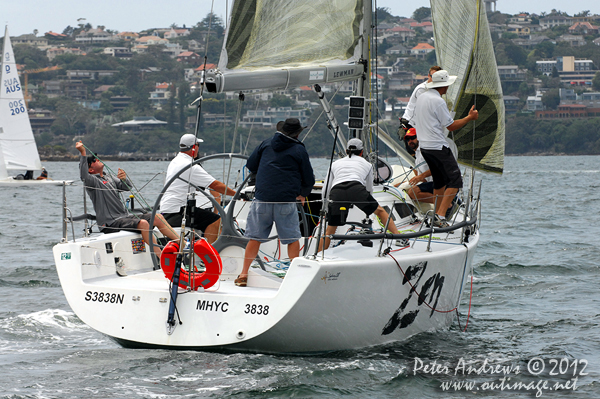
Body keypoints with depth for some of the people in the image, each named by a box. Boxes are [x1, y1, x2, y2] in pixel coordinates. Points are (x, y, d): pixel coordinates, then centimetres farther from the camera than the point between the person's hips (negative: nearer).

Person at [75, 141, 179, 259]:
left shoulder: (108, 178, 21)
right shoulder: (93, 180, -5)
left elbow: (126, 187, 11)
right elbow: (84, 176, -28)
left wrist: (124, 179, -13)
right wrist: (83, 154, -37)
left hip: (124, 217, 9)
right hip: (110, 222, -9)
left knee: (157, 218, 1)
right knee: (143, 223, -30)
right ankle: (161, 257, -33)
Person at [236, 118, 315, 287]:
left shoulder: (266, 144, 9)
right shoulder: (299, 150, 1)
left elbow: (250, 165, 16)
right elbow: (309, 179, 5)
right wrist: (303, 194, 25)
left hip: (262, 198, 3)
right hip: (286, 201, -3)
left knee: (255, 237, 9)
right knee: (293, 239, 7)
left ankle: (243, 275, 10)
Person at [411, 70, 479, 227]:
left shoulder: (421, 97, 12)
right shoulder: (438, 101, -16)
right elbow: (451, 126, -13)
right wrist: (469, 118, -2)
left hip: (424, 146, 10)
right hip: (438, 147, -10)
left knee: (439, 181, 19)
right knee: (455, 180, -10)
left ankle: (437, 215, 20)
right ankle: (441, 216, -20)